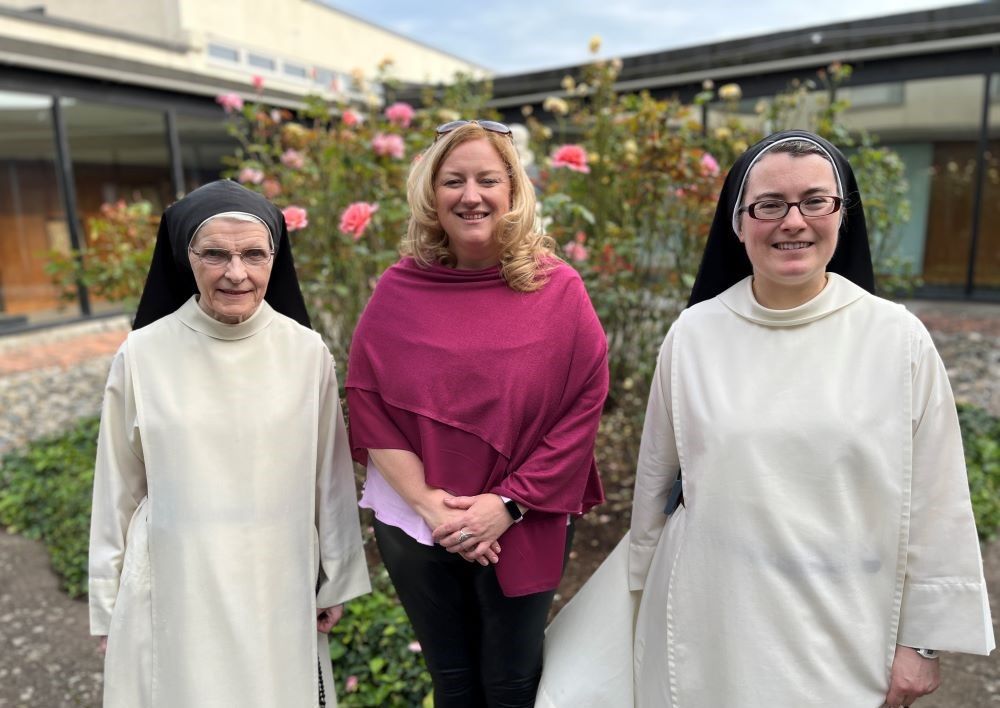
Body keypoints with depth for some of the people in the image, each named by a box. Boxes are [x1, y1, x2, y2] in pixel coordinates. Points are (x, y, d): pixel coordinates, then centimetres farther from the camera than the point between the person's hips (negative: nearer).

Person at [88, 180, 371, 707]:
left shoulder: (306, 352, -9)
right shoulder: (142, 355, -10)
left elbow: (331, 476, 0)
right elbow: (117, 489, 1)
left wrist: (337, 581, 7)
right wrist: (107, 606, 7)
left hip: (279, 588, 1)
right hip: (173, 592, 0)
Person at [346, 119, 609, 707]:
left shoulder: (558, 289, -9)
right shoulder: (398, 291, -5)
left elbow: (583, 409, -10)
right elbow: (368, 406, -5)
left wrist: (508, 503, -14)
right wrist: (427, 503, -14)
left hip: (523, 527, -1)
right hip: (414, 524, 2)